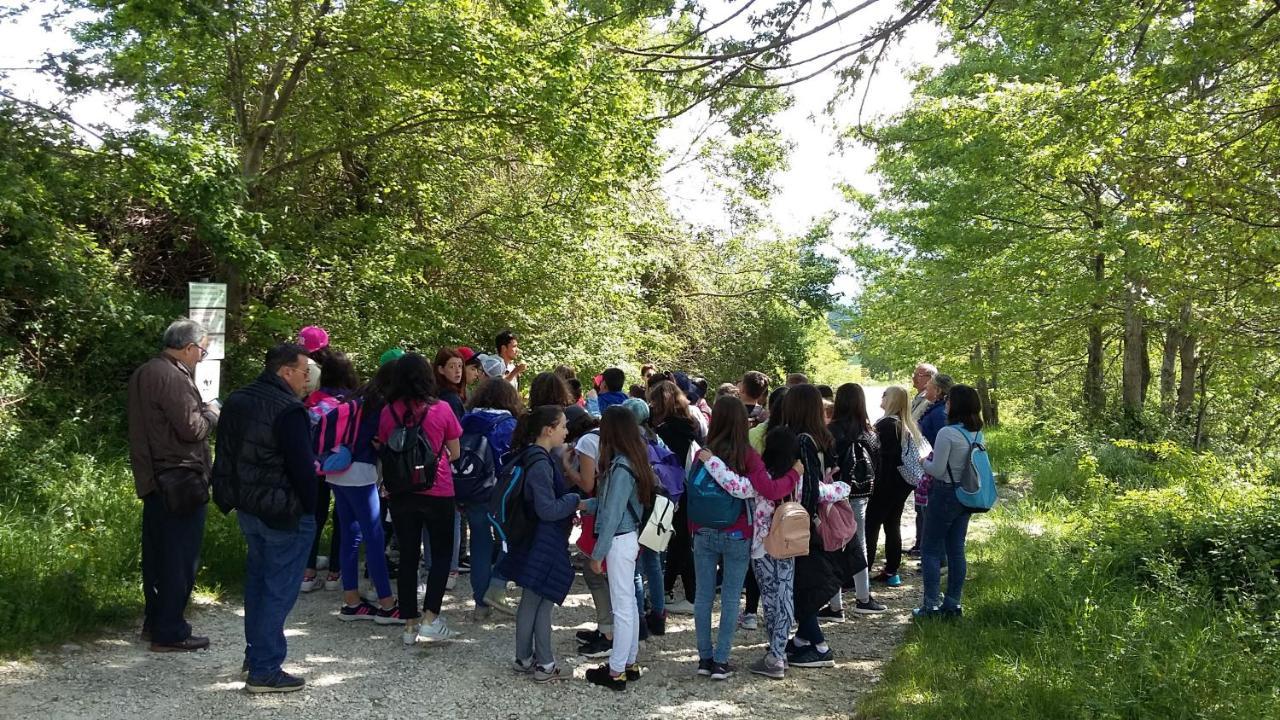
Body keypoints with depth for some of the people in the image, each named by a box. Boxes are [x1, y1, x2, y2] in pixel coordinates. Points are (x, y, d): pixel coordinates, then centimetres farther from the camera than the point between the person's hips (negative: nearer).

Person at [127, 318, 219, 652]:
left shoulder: (144, 373, 13)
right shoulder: (173, 377, -19)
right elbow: (191, 428, -20)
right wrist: (211, 413, -2)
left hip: (153, 479, 10)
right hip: (181, 480, -10)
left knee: (157, 555, 17)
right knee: (180, 559, -2)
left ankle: (153, 622, 27)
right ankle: (170, 633, 4)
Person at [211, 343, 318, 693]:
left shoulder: (236, 402, 9)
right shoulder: (289, 410, -20)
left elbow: (226, 457, 15)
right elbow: (303, 466, -20)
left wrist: (231, 500, 19)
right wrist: (309, 509, -7)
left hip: (247, 508, 9)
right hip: (285, 514, -9)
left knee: (257, 582, 21)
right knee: (278, 591, -1)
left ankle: (254, 656, 31)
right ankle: (264, 670, 3)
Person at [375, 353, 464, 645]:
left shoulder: (388, 412, -5)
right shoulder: (442, 409, -10)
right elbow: (454, 453, 0)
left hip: (400, 493, 2)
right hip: (438, 492, -2)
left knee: (407, 556, 11)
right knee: (442, 553, 12)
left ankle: (410, 624, 15)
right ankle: (430, 618, 2)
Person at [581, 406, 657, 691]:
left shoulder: (620, 468, -22)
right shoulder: (633, 461, 6)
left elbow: (612, 516, -20)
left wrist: (598, 554, -14)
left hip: (619, 541, -9)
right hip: (629, 538, 9)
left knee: (622, 607, -1)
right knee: (629, 603, 16)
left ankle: (616, 672, 8)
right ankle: (629, 663, 27)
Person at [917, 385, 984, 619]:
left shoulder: (947, 433, -20)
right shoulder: (978, 433, 3)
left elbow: (937, 470, -18)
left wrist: (924, 461, 2)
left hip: (945, 494, -7)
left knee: (931, 549, 3)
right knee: (956, 549, 13)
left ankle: (931, 605, 3)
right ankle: (953, 603, 18)